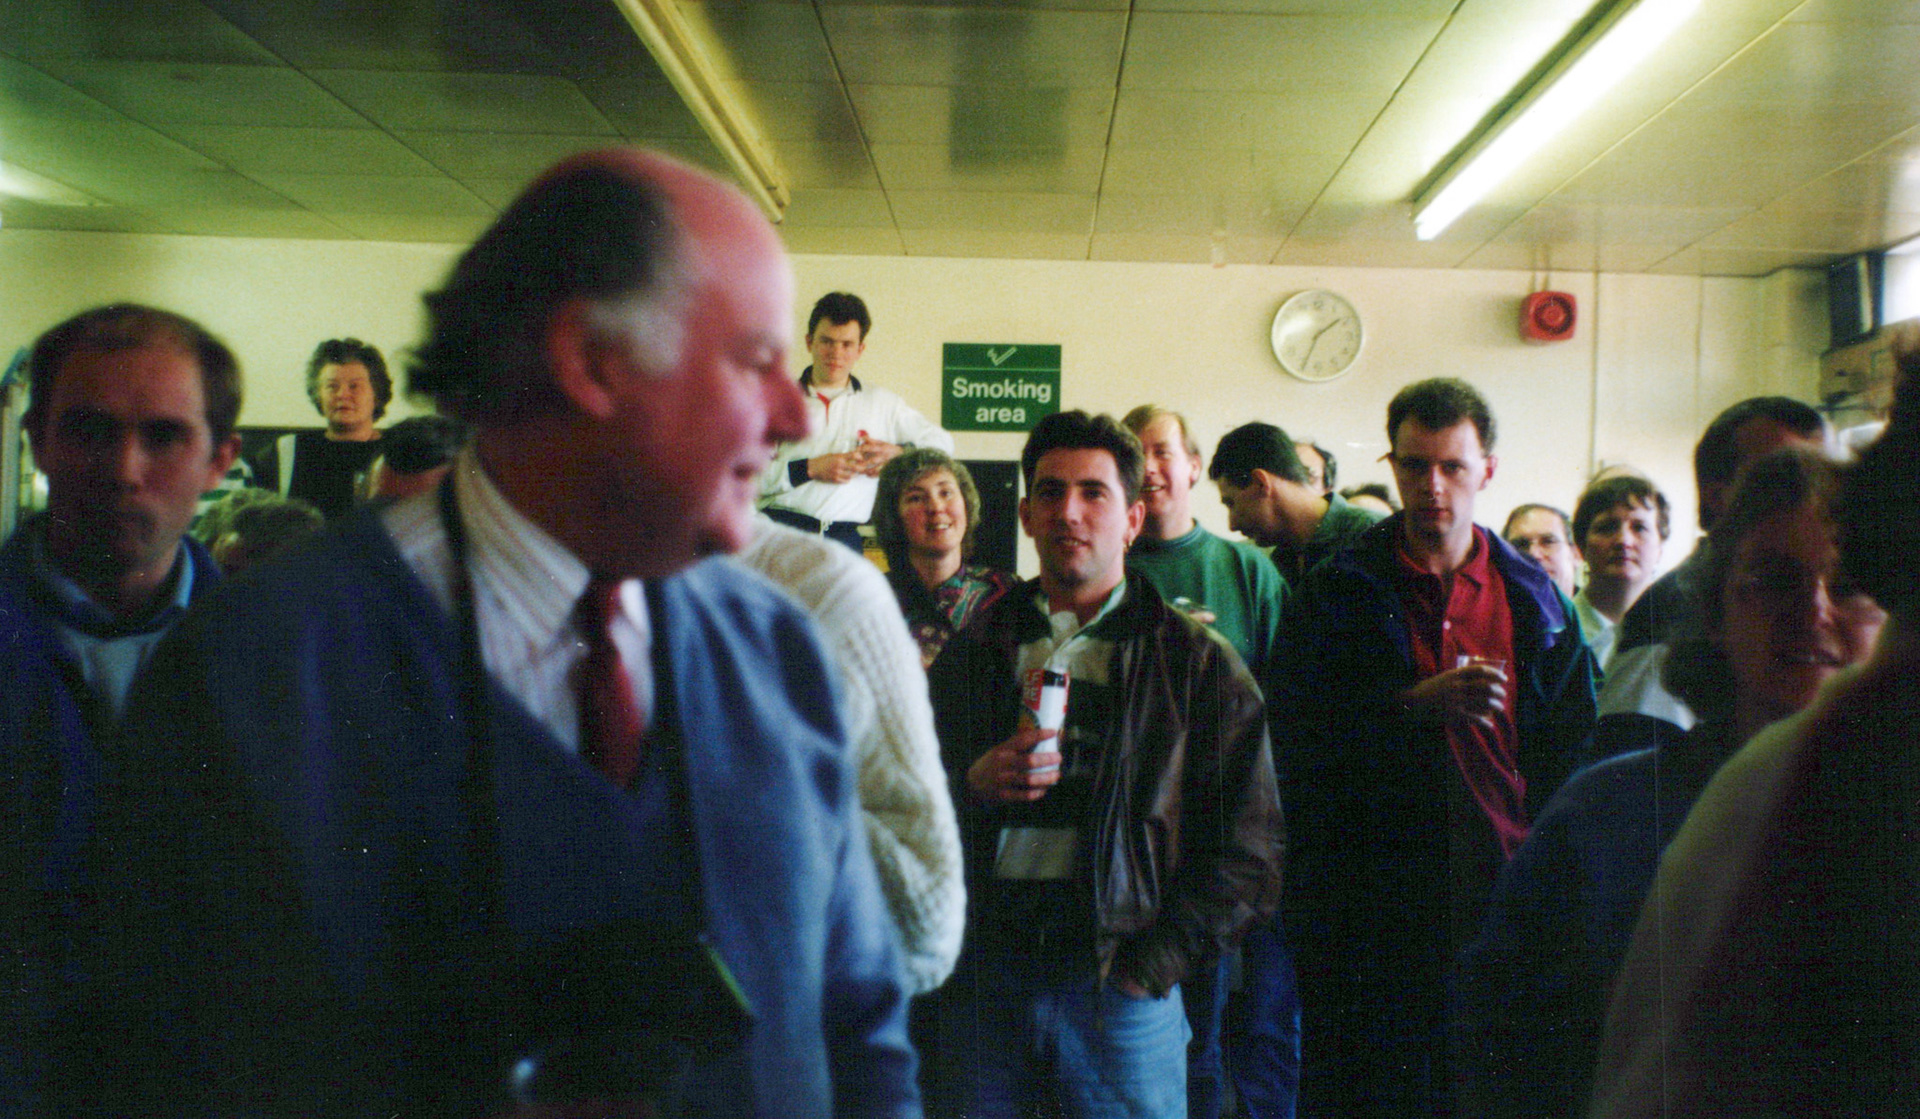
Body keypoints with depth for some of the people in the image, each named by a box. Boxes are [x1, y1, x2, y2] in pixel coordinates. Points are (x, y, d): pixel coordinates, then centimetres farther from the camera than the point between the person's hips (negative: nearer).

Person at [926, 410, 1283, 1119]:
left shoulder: (1197, 661, 2)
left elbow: (1247, 850, -2)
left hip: (1120, 987, -2)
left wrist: (1151, 966, -10)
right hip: (987, 975, 2)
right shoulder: (976, 649, 11)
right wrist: (972, 786, -8)